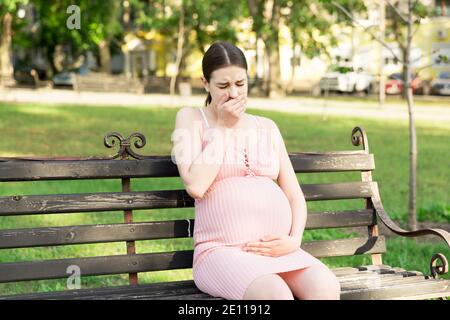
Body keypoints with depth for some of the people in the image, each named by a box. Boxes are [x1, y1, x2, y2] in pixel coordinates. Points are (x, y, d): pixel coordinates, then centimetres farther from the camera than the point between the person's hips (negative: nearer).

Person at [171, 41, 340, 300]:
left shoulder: (267, 127, 20)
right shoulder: (192, 118, 8)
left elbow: (295, 195, 17)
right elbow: (196, 186, -9)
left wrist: (294, 240, -3)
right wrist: (222, 126, -3)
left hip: (277, 248, 4)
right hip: (221, 250, -4)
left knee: (327, 287, -28)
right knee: (276, 295, -35)